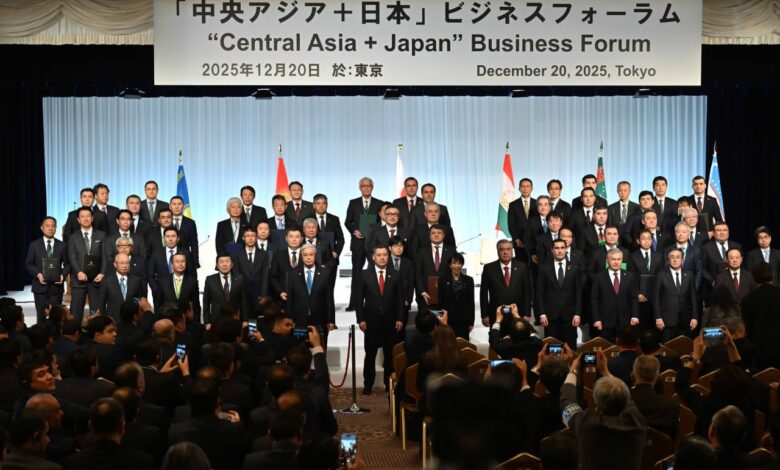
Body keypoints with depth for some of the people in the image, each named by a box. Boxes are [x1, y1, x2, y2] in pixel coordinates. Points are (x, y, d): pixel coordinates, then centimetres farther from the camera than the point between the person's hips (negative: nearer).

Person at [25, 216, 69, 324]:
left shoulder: (62, 245, 8)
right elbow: (28, 264, 4)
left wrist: (63, 275, -12)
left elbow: (67, 264, 7)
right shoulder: (34, 245, 6)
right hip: (40, 285, 0)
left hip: (56, 286, 1)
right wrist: (38, 275, -12)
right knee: (41, 316, 2)